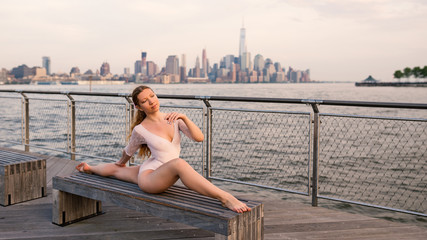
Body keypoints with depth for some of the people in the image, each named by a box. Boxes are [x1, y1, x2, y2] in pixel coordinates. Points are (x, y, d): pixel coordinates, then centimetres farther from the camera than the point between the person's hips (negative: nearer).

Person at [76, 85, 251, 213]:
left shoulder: (174, 119, -3)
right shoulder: (140, 130, -11)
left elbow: (199, 137, -15)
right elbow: (128, 152, 9)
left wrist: (184, 117, -26)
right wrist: (121, 162, 26)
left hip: (164, 176, 6)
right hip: (148, 177, -6)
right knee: (178, 163, -39)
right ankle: (225, 198, -46)